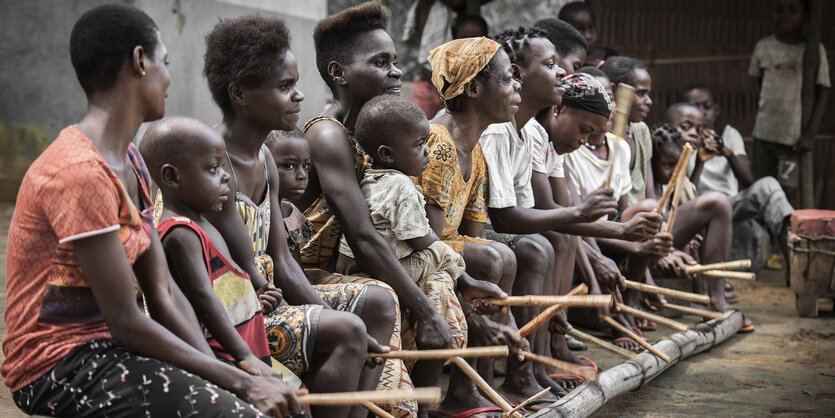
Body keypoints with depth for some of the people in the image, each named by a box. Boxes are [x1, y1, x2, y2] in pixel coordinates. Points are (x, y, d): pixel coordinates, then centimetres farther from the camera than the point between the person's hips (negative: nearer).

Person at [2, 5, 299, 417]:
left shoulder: (130, 161, 10)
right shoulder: (81, 172, -20)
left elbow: (164, 295, 4)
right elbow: (127, 322, -20)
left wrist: (226, 374, -8)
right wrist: (240, 383, -17)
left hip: (106, 349, 9)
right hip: (60, 366, -9)